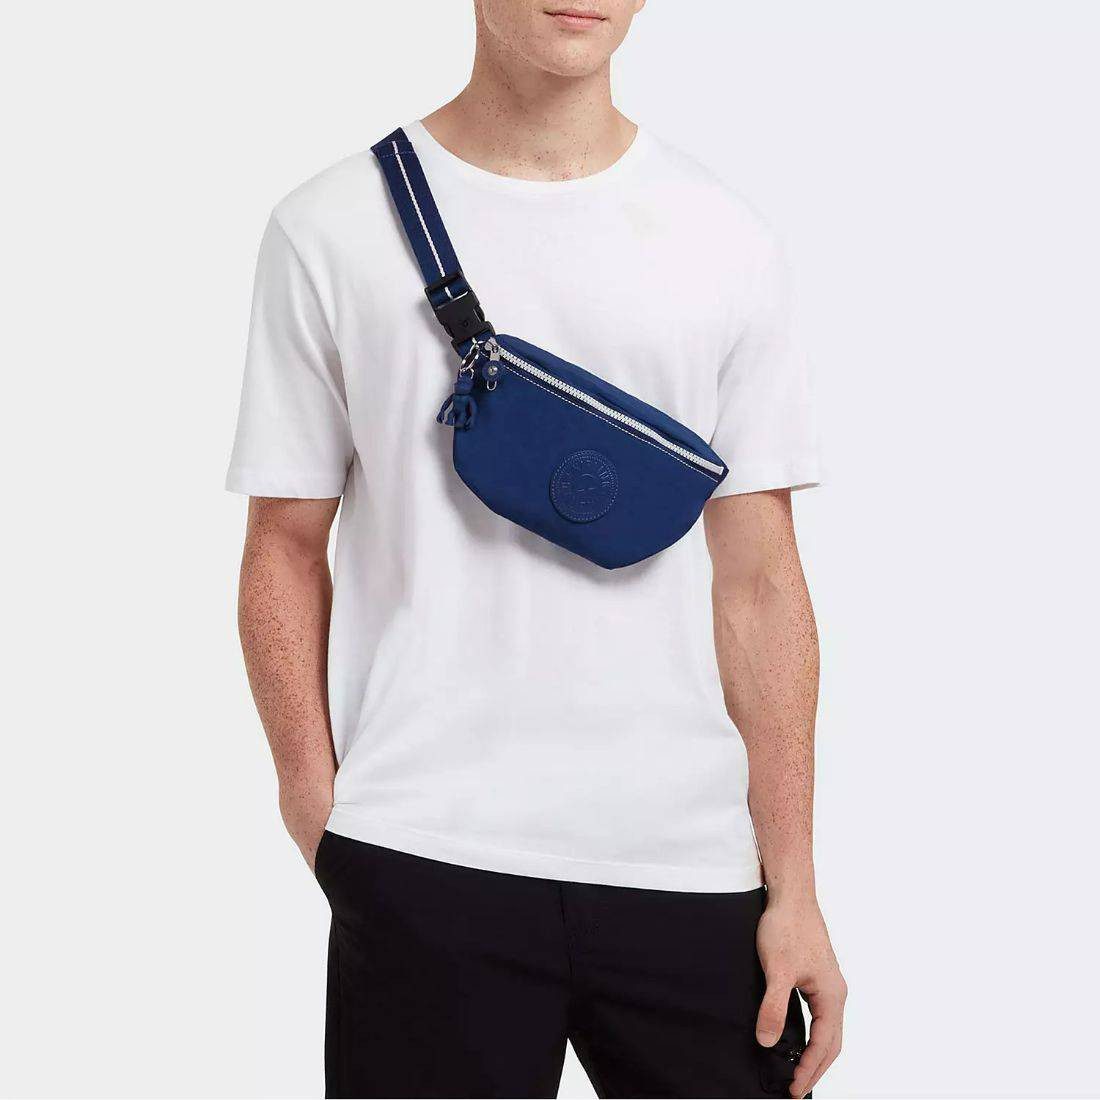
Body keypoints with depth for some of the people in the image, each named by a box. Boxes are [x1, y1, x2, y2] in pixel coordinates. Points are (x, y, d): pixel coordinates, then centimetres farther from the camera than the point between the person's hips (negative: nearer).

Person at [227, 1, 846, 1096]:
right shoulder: (330, 231, 3)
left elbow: (759, 581, 4)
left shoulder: (724, 243, 6)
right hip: (421, 850, -1)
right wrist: (315, 795, -5)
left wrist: (792, 884, 1)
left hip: (690, 859, 2)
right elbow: (285, 548, 5)